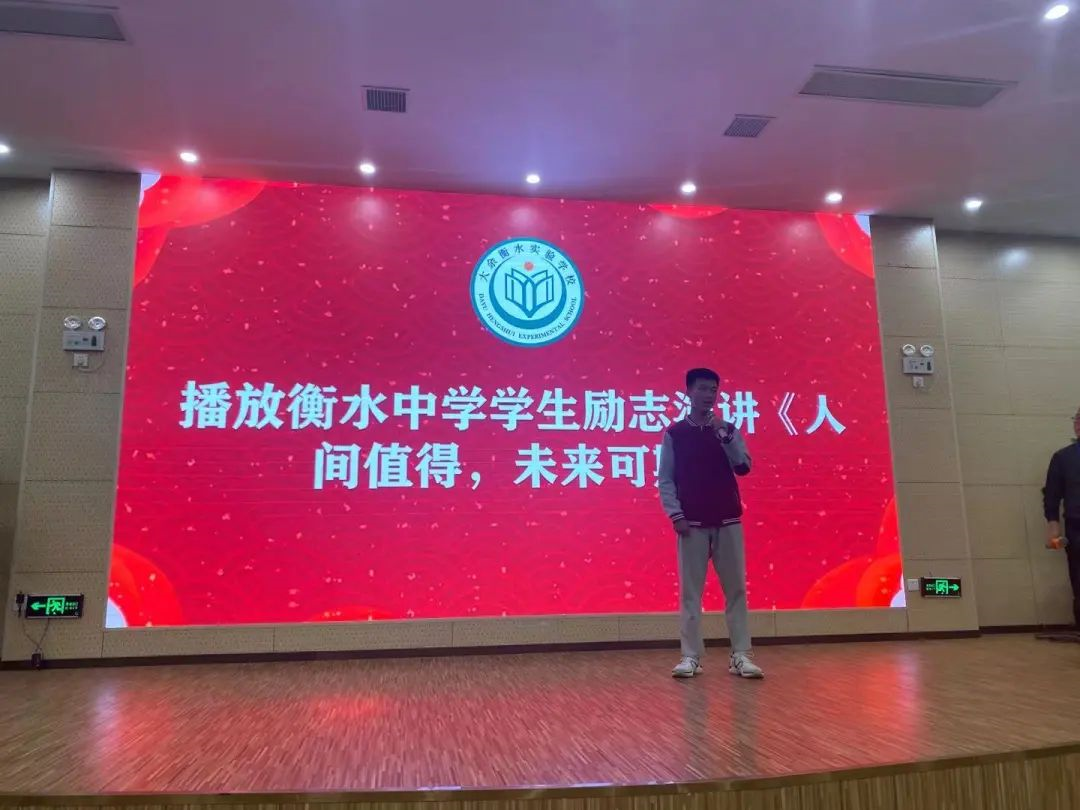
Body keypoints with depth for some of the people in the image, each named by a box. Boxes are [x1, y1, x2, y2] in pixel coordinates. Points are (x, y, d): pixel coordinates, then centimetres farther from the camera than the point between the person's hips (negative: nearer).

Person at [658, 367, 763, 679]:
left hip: (728, 521, 2)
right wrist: (675, 515, -8)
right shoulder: (674, 434, 3)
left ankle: (741, 655, 7)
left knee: (736, 589, 2)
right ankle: (691, 656, 4)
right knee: (690, 592, -2)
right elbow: (665, 480, 2)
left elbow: (744, 467, -1)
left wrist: (726, 437, -11)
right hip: (692, 523, -2)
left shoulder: (727, 430, 9)